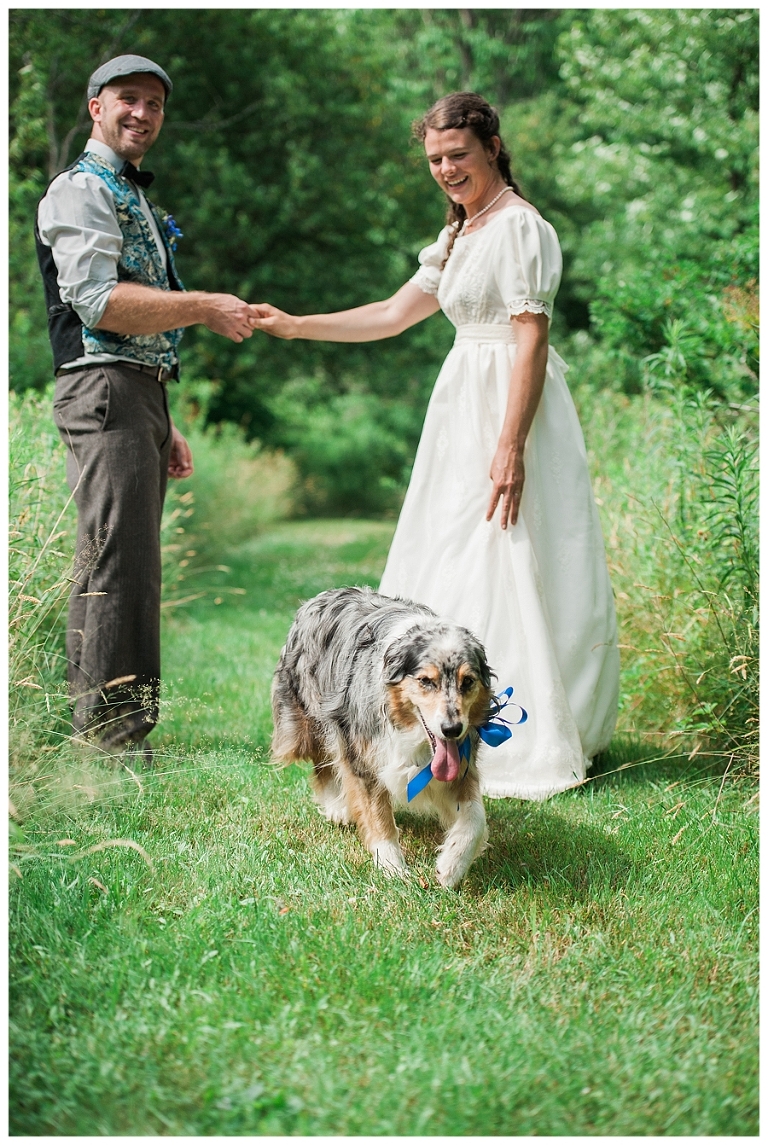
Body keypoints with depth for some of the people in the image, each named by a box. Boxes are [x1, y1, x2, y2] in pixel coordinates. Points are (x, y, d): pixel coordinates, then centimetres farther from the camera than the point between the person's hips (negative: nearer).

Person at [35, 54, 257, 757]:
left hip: (141, 398, 10)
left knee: (111, 569, 9)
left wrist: (164, 428, 20)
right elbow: (97, 300, -17)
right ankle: (117, 735, -14)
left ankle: (95, 726, 13)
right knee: (120, 567, -14)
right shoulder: (82, 188, -3)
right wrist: (208, 308, -14)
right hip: (104, 390, -9)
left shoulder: (136, 198, 26)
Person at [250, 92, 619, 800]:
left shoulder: (519, 226, -11)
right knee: (455, 573, 11)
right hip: (465, 409, 10)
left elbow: (533, 342, -18)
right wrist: (296, 327, 14)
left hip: (510, 410, -10)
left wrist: (511, 446, -24)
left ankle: (529, 746, -2)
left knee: (506, 574, -9)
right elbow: (393, 315, 21)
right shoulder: (460, 236, 19)